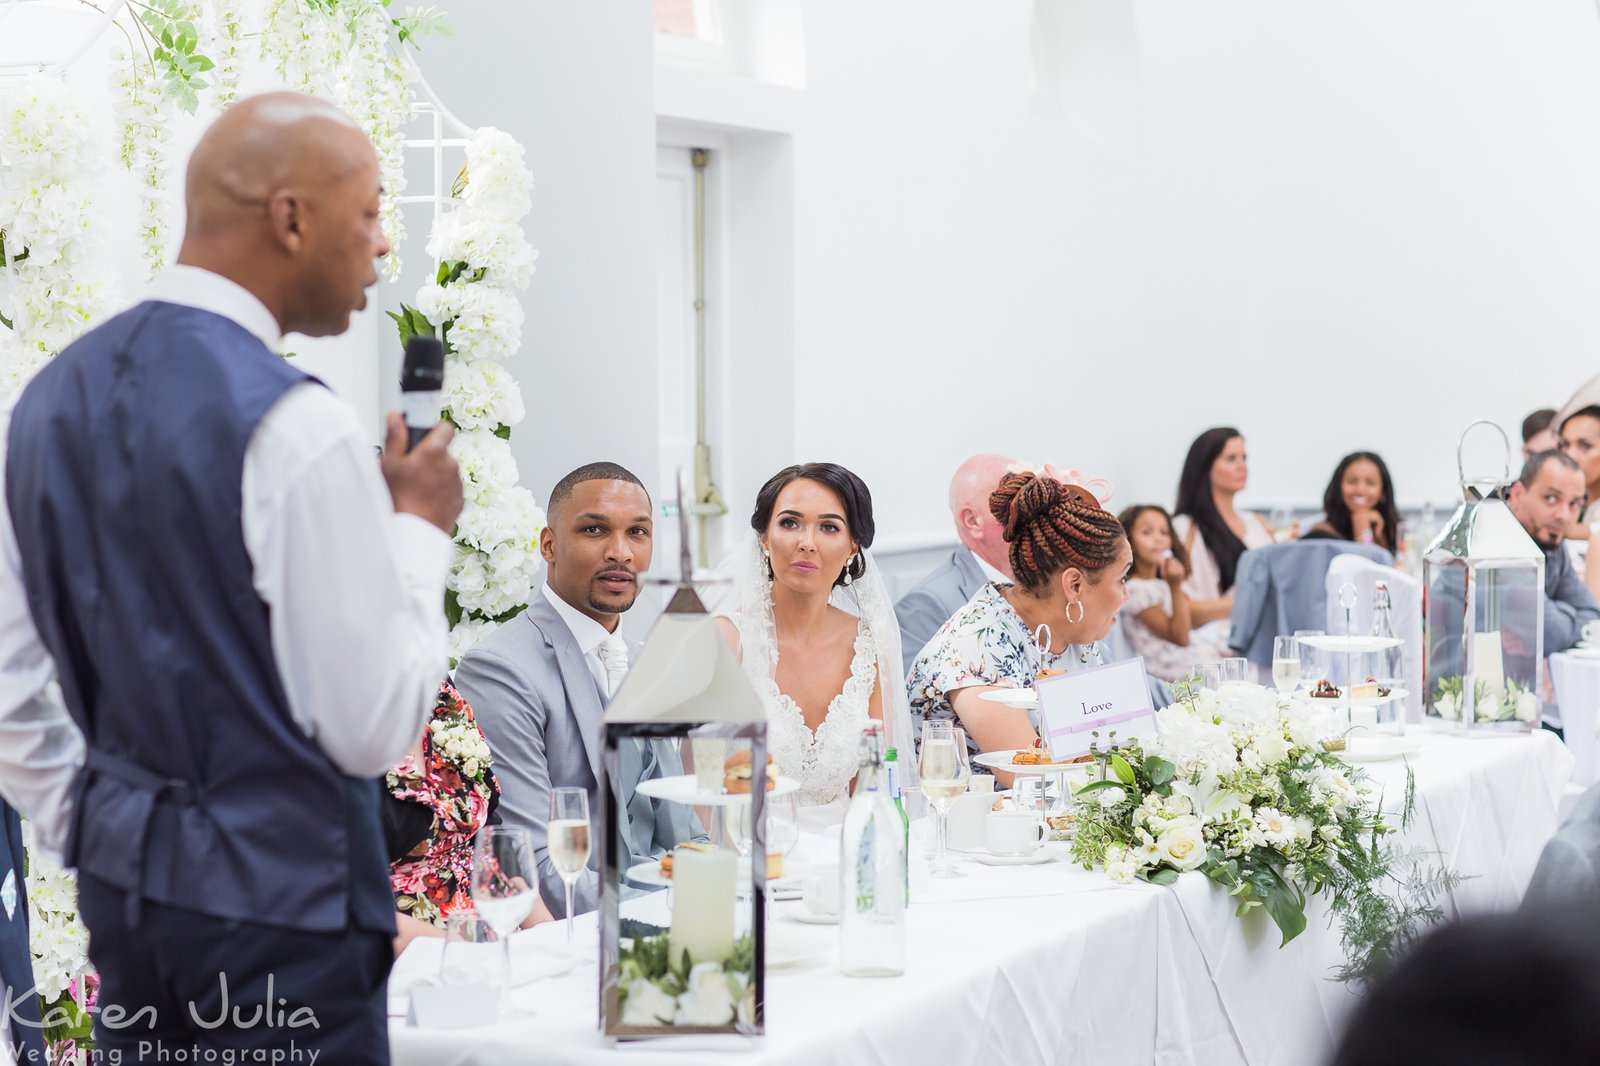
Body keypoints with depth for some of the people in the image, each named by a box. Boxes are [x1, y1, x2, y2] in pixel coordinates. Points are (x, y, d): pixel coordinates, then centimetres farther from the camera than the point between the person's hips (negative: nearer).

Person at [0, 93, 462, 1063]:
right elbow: (375, 728, -15)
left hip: (123, 877, 7)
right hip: (279, 897, -7)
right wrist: (420, 530, -4)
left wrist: (89, 825, 18)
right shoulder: (296, 429, -19)